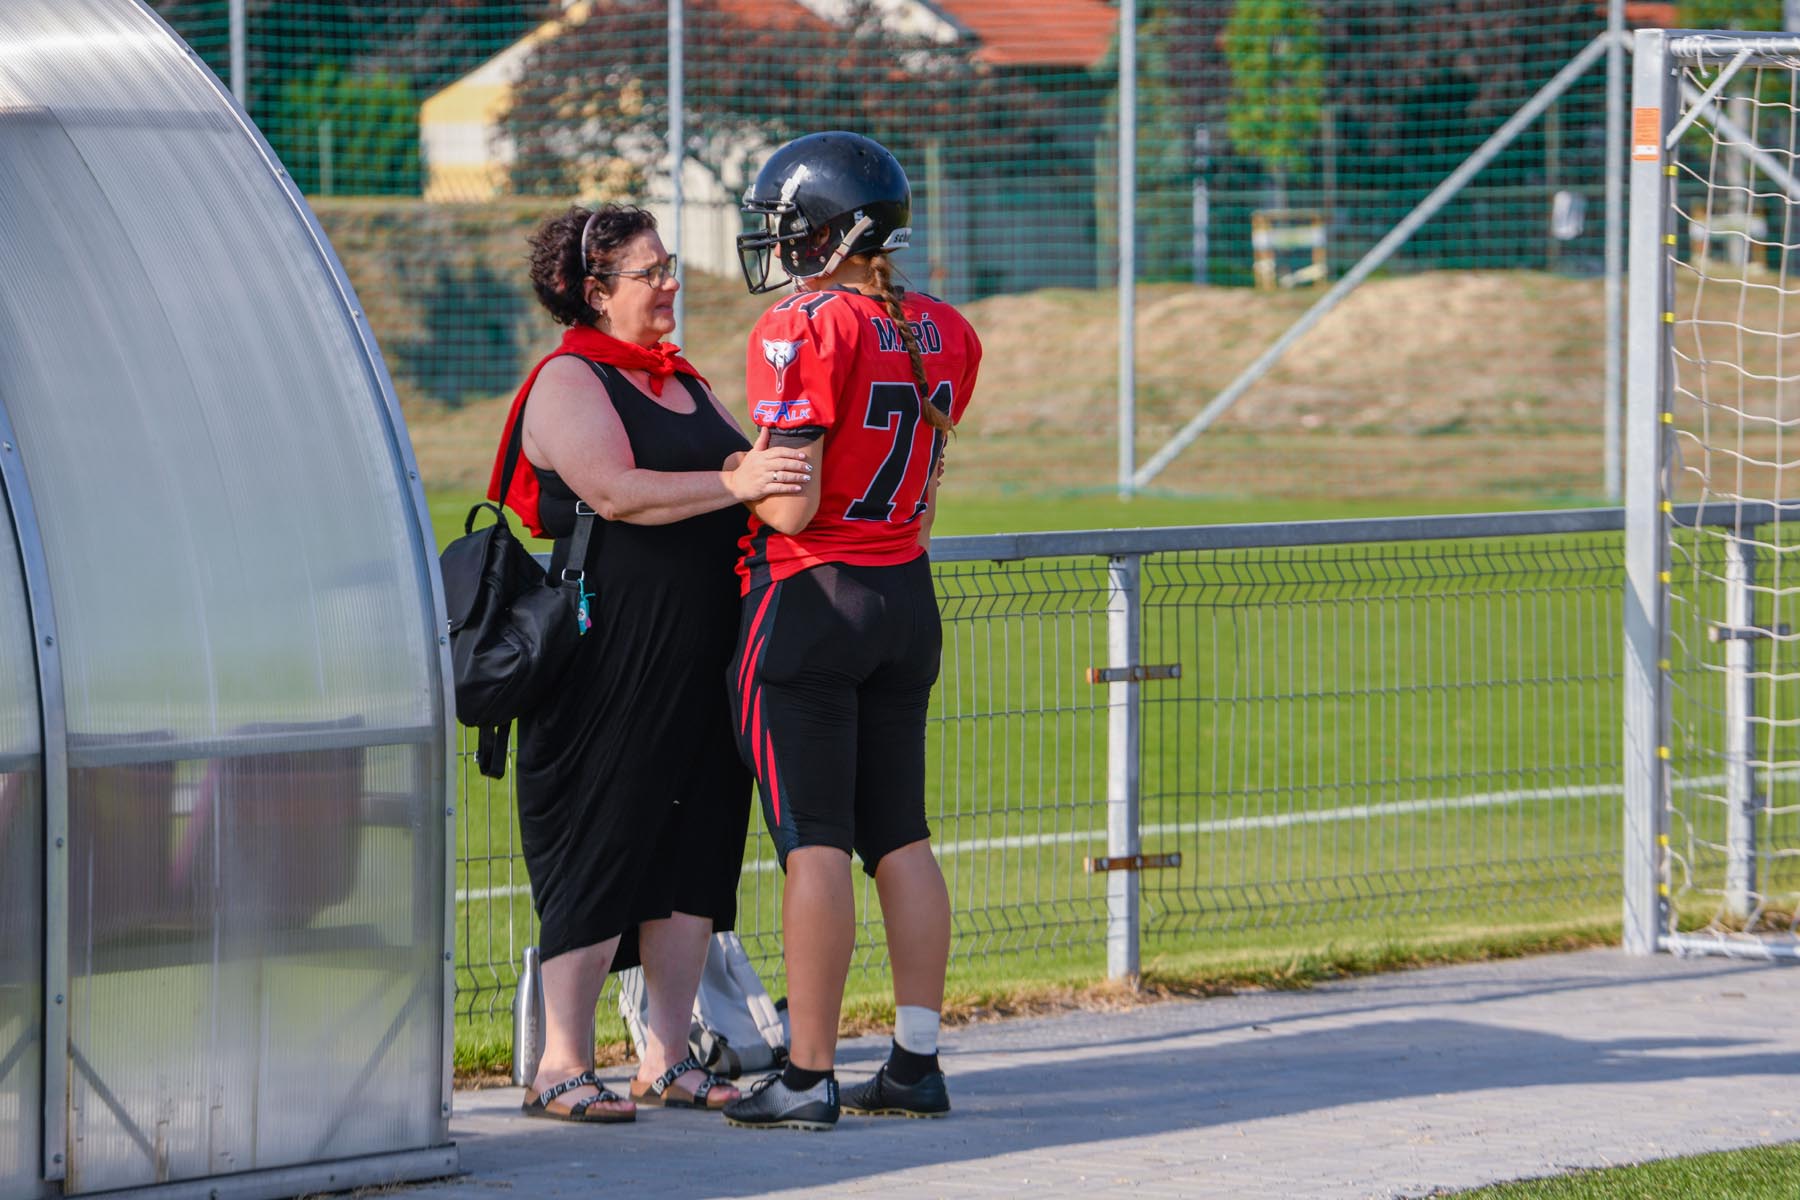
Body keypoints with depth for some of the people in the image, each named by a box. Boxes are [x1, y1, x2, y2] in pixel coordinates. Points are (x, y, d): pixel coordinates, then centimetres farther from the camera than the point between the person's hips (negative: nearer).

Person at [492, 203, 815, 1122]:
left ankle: (666, 1061, 12)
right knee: (603, 847, -8)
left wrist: (785, 471, -3)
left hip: (701, 657, 8)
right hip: (612, 656, -8)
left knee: (695, 847, 7)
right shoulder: (567, 382, -5)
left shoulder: (684, 384, 20)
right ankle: (561, 1068, -5)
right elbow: (616, 492, -19)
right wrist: (735, 484, -26)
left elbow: (756, 473, 20)